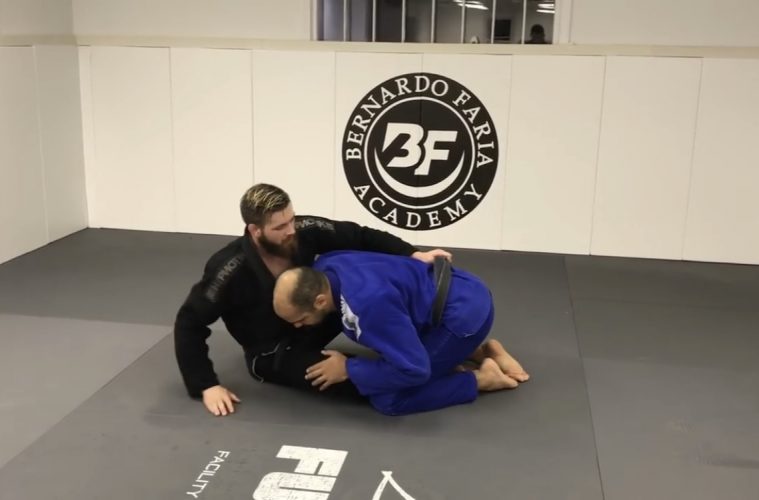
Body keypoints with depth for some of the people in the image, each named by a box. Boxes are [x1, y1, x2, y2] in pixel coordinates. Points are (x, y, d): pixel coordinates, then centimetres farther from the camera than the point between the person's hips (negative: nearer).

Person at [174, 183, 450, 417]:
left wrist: (412, 254, -19)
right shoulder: (229, 270, -30)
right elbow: (189, 323, -21)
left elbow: (358, 237, -9)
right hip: (273, 354, -5)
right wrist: (206, 386, -24)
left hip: (309, 323, 6)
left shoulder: (303, 231, -20)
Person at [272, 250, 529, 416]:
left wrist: (348, 369, -18)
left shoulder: (369, 302, -34)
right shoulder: (324, 269, -8)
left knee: (387, 399, -13)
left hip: (464, 312, -9)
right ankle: (482, 350, 20)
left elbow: (413, 369, -28)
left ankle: (482, 378, -1)